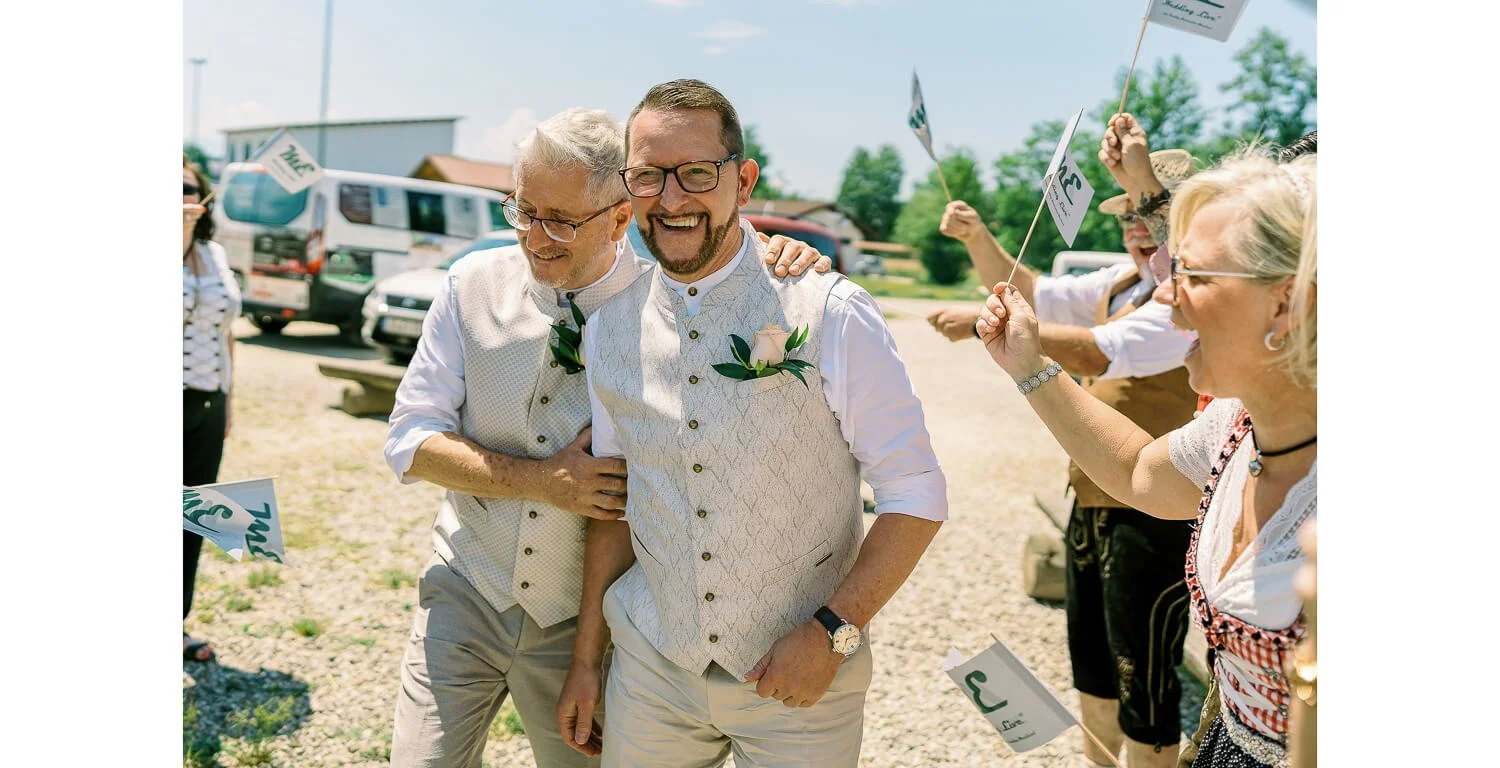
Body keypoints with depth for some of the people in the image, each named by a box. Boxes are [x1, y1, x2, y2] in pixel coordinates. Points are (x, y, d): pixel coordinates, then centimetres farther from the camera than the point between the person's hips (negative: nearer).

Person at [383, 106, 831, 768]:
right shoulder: (475, 283, -6)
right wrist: (546, 481, -19)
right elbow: (409, 441, -5)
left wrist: (795, 268, -27)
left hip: (587, 615, -1)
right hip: (466, 593, 2)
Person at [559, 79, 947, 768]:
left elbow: (915, 497, -10)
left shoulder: (829, 315, -14)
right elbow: (614, 502, 8)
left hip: (802, 681, -3)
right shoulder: (608, 330, -1)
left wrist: (832, 632, -17)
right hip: (651, 667, 3)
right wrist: (586, 656, 9)